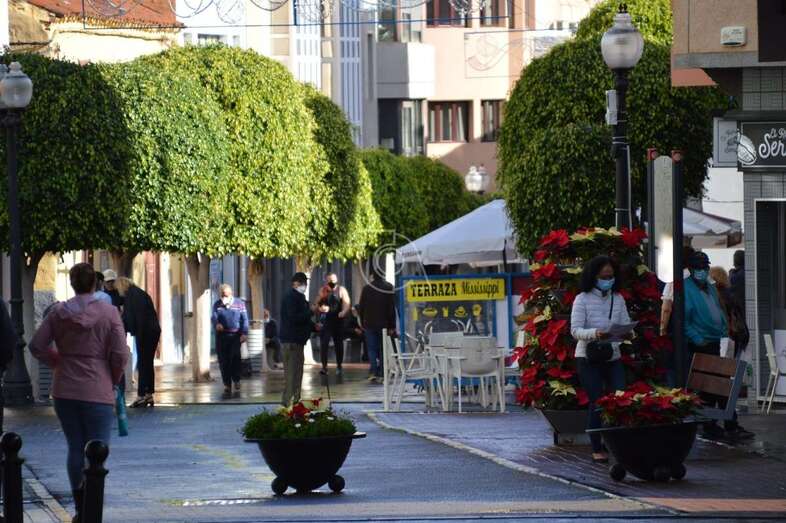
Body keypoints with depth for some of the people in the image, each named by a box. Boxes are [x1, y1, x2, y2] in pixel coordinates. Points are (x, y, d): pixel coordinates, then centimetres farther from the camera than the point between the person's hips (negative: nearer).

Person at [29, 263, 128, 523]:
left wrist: (58, 362, 13)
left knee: (75, 448, 14)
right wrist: (113, 380, 6)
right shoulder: (109, 313, -9)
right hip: (97, 392, -3)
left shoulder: (58, 312, 0)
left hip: (64, 391, 3)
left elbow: (37, 345, -1)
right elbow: (120, 354, -11)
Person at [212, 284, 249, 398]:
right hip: (221, 336, 2)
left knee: (235, 358, -15)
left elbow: (244, 319, 2)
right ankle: (227, 387, 8)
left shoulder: (239, 303, 5)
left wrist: (244, 333, -9)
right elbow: (214, 317, -2)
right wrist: (217, 324, -25)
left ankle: (237, 382, 0)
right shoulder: (217, 305, 10)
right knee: (223, 361, 1)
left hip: (235, 336, -2)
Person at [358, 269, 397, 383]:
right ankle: (381, 374, 5)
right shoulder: (389, 288, -5)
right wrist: (392, 326, -3)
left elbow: (361, 307, 5)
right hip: (384, 324, -1)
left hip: (369, 324, 1)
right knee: (383, 349, 8)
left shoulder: (366, 288, 1)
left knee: (372, 349, 4)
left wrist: (363, 323, 13)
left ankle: (373, 372, -12)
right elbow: (392, 308, -5)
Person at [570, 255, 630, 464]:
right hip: (589, 358, -4)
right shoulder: (582, 299, -5)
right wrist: (594, 334, -29)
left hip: (613, 357, 4)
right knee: (597, 403, -3)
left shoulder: (618, 299, 8)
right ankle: (597, 449, 7)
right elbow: (575, 330, -11)